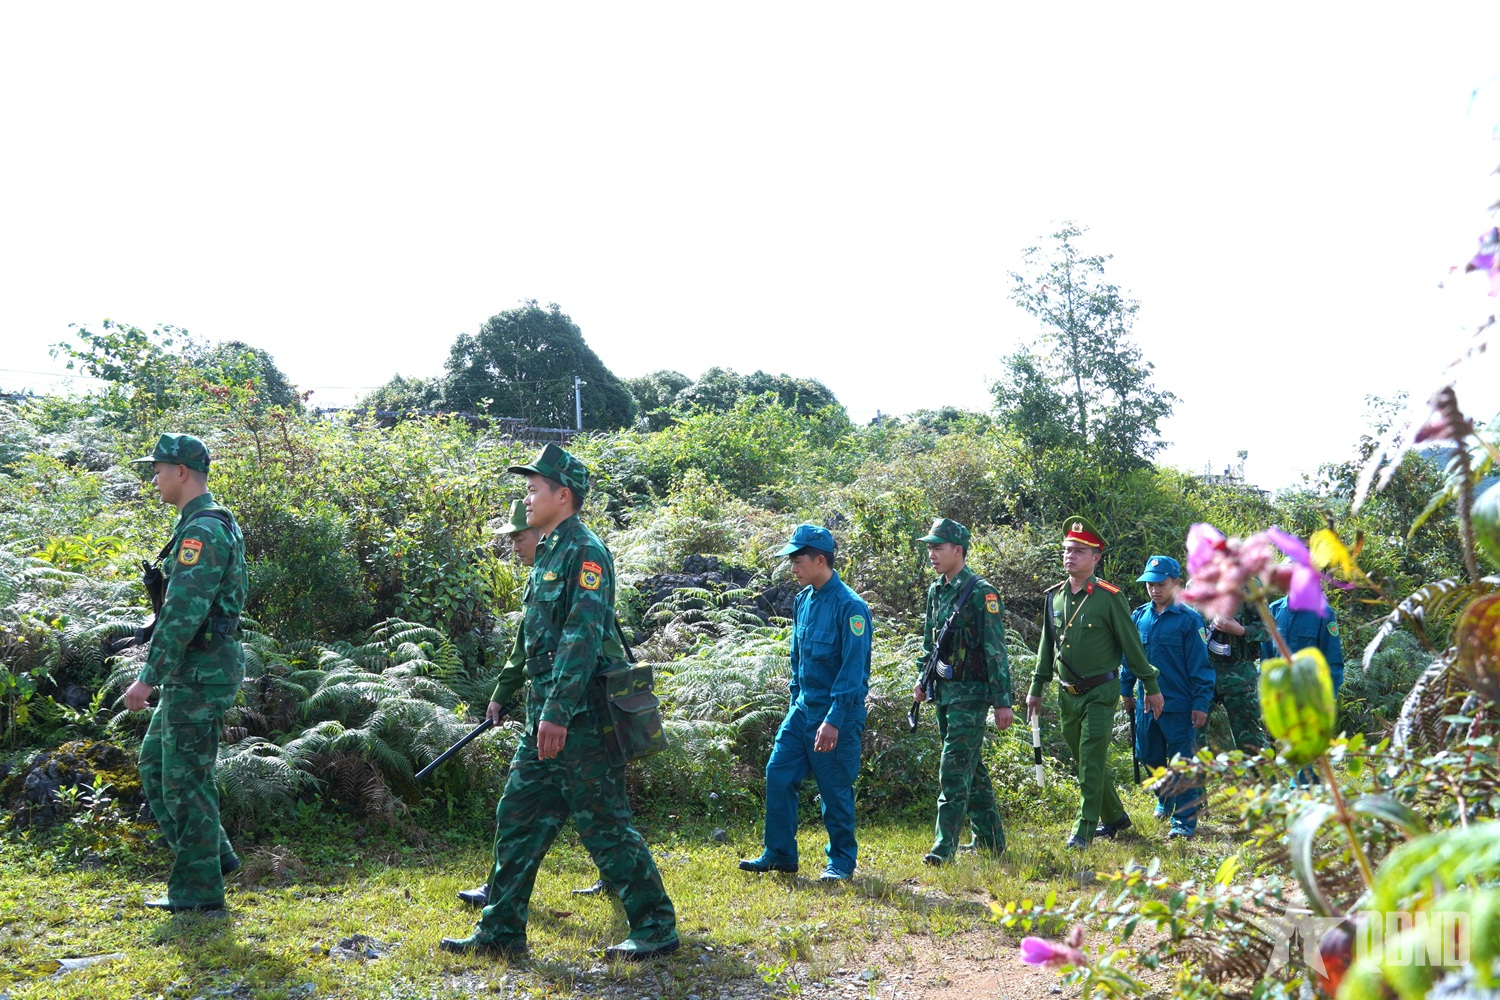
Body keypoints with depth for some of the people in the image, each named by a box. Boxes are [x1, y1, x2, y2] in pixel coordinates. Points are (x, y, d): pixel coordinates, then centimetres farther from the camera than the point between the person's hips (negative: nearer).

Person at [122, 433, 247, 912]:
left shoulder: (203, 530, -19)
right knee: (155, 763, 19)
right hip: (194, 672, 11)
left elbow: (182, 612, -24)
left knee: (187, 777, -2)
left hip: (200, 672, -11)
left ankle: (198, 890, 8)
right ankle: (213, 855, 24)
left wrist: (149, 677, -22)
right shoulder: (209, 524, 15)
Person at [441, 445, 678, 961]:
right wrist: (526, 708, 24)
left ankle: (656, 928, 9)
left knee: (604, 826, -3)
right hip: (546, 718, 10)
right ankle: (500, 930, 22)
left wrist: (558, 713, -27)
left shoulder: (585, 552, -14)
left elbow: (583, 637, -23)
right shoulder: (548, 554, 17)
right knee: (517, 816, 12)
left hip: (579, 719, -10)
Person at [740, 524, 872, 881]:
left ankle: (842, 862, 19)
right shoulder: (804, 600, 7)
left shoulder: (849, 606, -17)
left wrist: (834, 721, -23)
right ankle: (779, 854, 16)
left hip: (836, 715, -7)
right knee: (778, 776, 5)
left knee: (836, 791, 3)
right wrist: (795, 702, 18)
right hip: (802, 709, 7)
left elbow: (854, 671, -20)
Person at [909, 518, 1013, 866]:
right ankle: (989, 838, 26)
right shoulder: (935, 592, 12)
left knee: (954, 768, -11)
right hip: (943, 692, 8)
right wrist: (922, 679, 12)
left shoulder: (981, 593, -12)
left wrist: (1002, 701, -16)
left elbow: (996, 651, -14)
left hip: (970, 693, -8)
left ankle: (944, 847, -9)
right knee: (971, 767, 15)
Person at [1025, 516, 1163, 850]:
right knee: (1085, 760, 14)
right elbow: (1046, 646, 15)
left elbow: (1131, 644, -5)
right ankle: (1114, 817, 31)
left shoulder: (1108, 596, -10)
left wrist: (1151, 687, -2)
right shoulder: (1054, 596, 6)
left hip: (1099, 693, -6)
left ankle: (1084, 829, 0)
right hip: (1067, 694, 6)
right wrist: (1036, 689, 16)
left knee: (1092, 760, -7)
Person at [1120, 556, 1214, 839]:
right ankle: (1165, 800, 39)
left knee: (1182, 762, 0)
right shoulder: (1138, 617, 5)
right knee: (1149, 757, 16)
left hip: (1179, 706, -5)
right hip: (1147, 702, 5)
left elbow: (1200, 665, -8)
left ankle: (1184, 820, 9)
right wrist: (1126, 691, 16)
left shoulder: (1189, 619, -8)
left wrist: (1201, 704, -10)